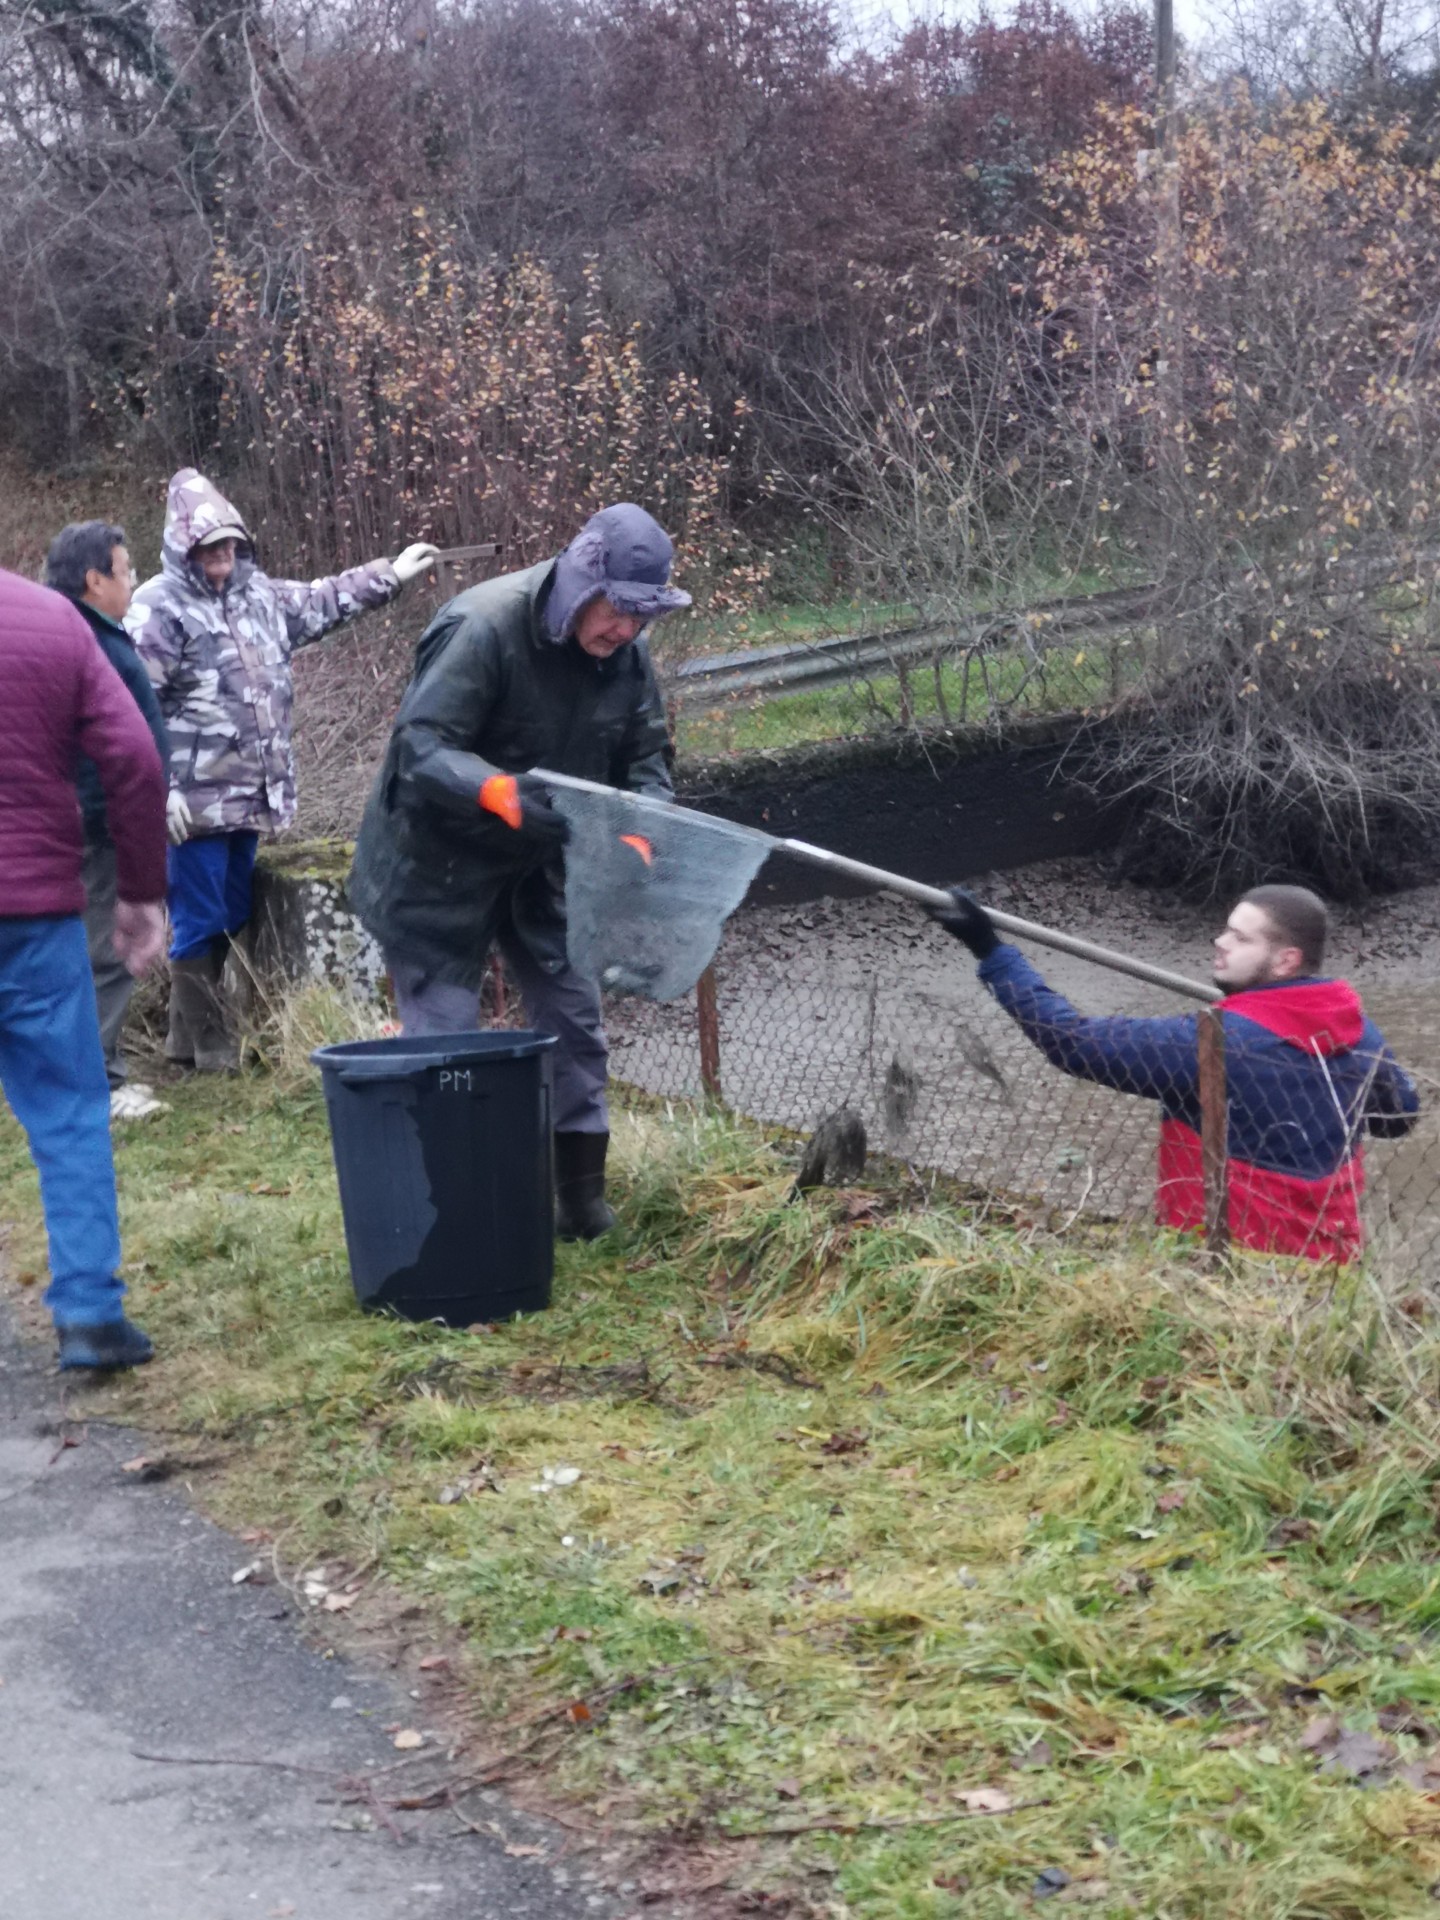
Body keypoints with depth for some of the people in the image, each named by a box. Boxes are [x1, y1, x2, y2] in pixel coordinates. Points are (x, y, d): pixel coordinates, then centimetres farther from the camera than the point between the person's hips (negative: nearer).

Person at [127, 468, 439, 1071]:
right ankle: (208, 1044, 7)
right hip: (194, 799, -8)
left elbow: (320, 602, 29)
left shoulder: (256, 593, 12)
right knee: (199, 922, -2)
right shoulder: (159, 607, -11)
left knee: (232, 918, 14)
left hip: (251, 794, 8)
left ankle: (189, 1034, 26)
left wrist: (389, 576, 28)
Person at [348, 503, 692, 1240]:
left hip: (542, 861, 7)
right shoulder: (481, 628, -28)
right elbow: (421, 747, -32)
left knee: (573, 1019, 9)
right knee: (442, 1031, -3)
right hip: (441, 865, -7)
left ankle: (583, 1200, 21)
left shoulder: (627, 654, -5)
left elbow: (645, 759, 3)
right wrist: (496, 790, -50)